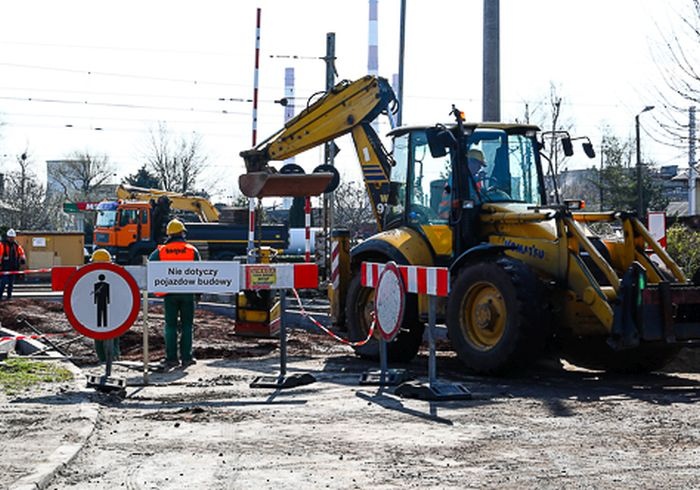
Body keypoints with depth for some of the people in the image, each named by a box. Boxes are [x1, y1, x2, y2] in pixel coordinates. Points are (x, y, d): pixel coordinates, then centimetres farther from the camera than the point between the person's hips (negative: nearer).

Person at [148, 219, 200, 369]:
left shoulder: (161, 251, 2)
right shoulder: (192, 250, 1)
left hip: (169, 294, 0)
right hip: (187, 293, 0)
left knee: (170, 326, 5)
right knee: (186, 325, 6)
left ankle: (171, 358, 2)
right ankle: (186, 357, 5)